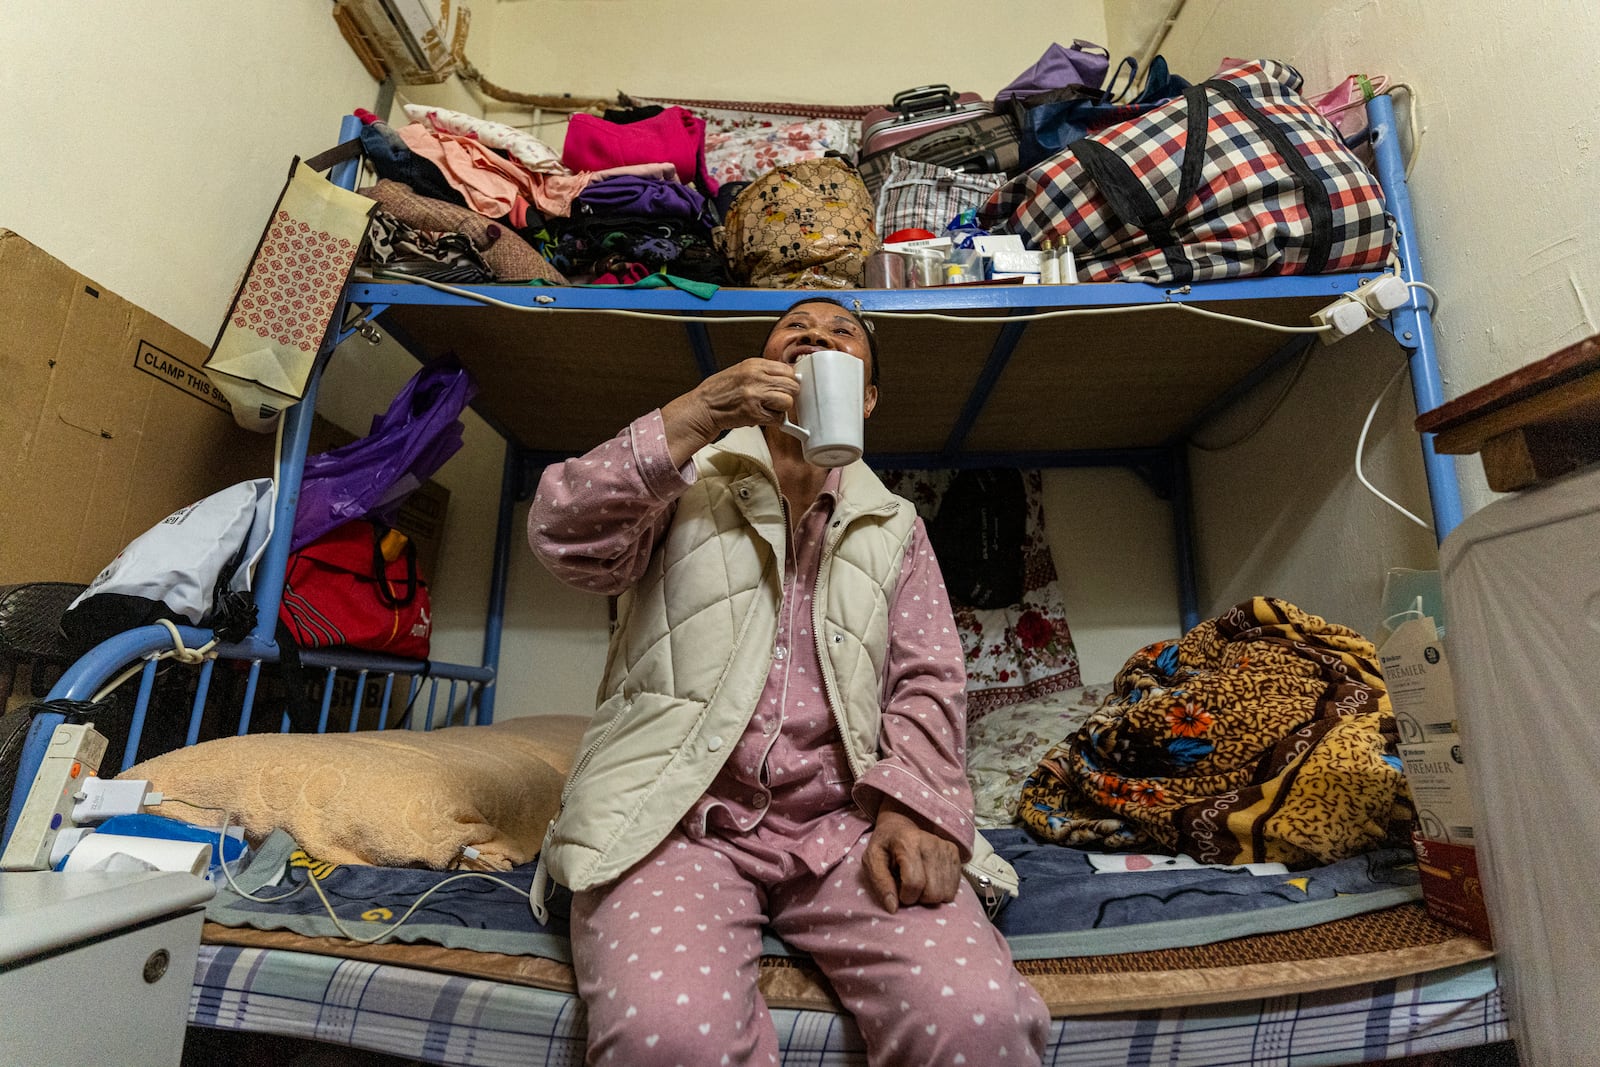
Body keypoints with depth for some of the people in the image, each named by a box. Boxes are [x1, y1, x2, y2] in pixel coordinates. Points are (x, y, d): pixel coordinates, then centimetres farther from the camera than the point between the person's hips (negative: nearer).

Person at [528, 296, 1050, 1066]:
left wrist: (914, 803, -9)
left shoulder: (895, 524, 19)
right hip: (678, 813, -1)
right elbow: (566, 542, -2)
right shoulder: (689, 476, 15)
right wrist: (690, 421, -14)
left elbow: (928, 680, 10)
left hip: (843, 821, 2)